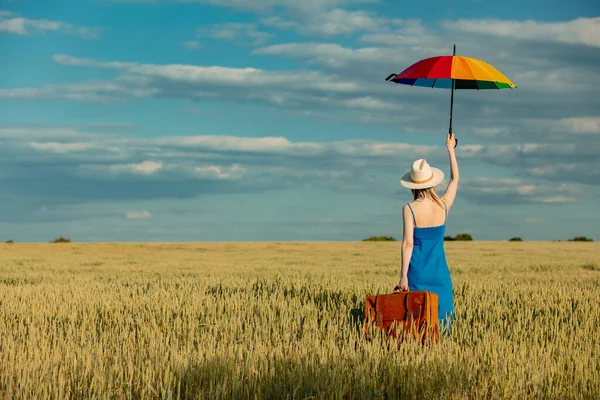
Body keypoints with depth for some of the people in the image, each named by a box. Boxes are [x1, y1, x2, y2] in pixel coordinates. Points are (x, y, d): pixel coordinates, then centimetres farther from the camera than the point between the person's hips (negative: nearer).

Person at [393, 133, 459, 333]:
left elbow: (408, 243, -12)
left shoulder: (409, 209, -10)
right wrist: (451, 150, 28)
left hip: (417, 269, -2)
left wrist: (403, 276, -10)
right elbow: (455, 179, 18)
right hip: (439, 270, 2)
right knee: (441, 315, 5)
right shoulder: (444, 205, -1)